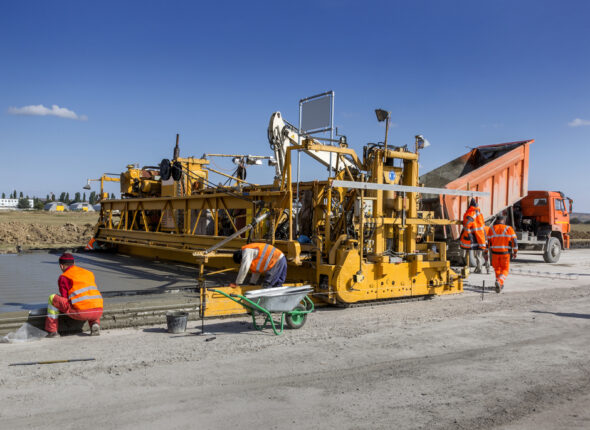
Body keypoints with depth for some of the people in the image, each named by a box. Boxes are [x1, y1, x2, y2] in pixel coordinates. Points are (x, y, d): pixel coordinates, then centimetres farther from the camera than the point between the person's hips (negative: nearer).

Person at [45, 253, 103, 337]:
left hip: (80, 312, -5)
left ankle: (52, 331, 13)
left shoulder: (63, 277, 8)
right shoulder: (89, 273, 25)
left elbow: (64, 299, 7)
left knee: (52, 298, 11)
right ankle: (95, 324, 11)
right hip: (98, 312, 5)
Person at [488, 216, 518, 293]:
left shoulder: (491, 229, 1)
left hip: (495, 253, 2)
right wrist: (515, 252, 7)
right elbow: (514, 241, -5)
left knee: (497, 268, 21)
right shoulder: (509, 229, -4)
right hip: (505, 253, -2)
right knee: (505, 270, 9)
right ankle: (499, 281, -17)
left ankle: (500, 285, 27)